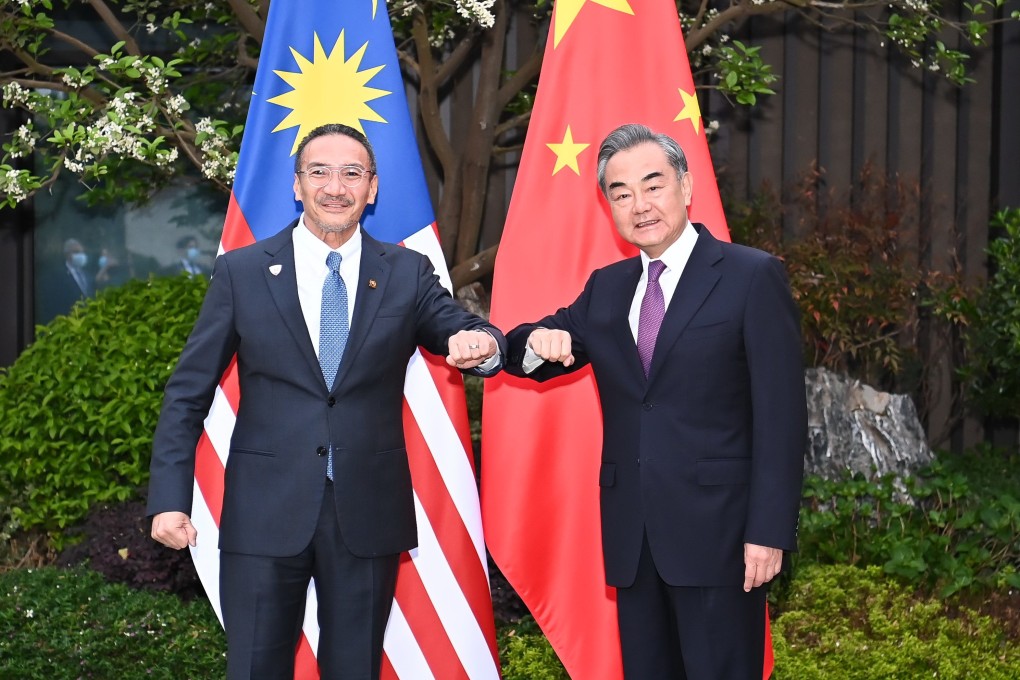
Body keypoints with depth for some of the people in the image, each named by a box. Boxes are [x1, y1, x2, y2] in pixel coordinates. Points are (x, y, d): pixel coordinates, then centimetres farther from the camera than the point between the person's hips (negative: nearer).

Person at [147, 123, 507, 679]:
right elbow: (188, 392, 1)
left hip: (368, 513, 1)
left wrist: (480, 344, -26)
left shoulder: (408, 274, 5)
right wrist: (170, 498, -8)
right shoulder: (241, 272, 1)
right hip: (265, 513, -1)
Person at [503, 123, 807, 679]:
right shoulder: (605, 288, 13)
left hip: (716, 531, -5)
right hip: (632, 535, 6)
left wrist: (769, 531, -13)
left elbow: (780, 414, -8)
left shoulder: (752, 277, -4)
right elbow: (533, 361, 17)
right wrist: (539, 342, -8)